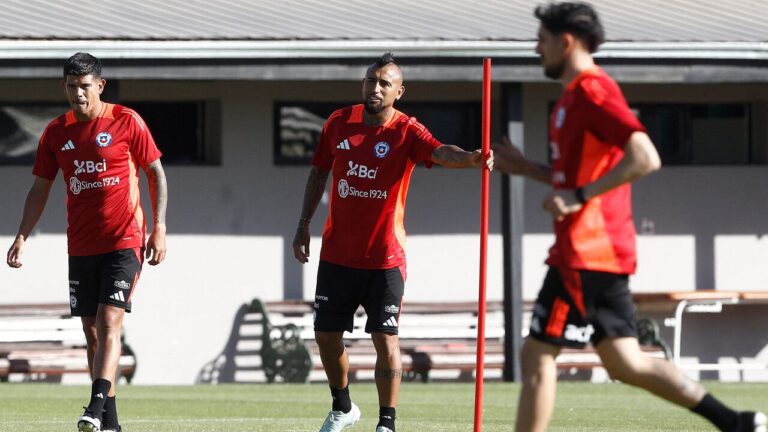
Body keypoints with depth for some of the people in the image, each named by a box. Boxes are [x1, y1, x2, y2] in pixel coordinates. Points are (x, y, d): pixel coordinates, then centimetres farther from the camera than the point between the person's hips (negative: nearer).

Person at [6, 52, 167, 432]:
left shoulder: (126, 122, -4)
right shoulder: (56, 132, 7)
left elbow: (156, 173, 2)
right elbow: (40, 188, 13)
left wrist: (159, 228, -5)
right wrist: (22, 236, 3)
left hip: (123, 242, -5)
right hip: (80, 246, 5)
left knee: (109, 322, -17)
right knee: (92, 331, 6)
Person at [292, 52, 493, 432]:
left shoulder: (406, 132, -11)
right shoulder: (338, 123, 2)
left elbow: (441, 152, -30)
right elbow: (319, 172, 15)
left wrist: (471, 158, -51)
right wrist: (304, 224, 14)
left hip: (384, 258, -4)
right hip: (337, 254, 4)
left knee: (385, 339, -9)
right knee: (326, 335, 10)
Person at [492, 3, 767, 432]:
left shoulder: (590, 90, -12)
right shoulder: (581, 93, 18)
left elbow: (645, 158, -23)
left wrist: (578, 196, -23)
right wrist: (527, 168, 19)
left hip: (583, 254, -10)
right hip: (607, 252, 10)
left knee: (538, 355, -5)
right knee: (625, 362, 9)